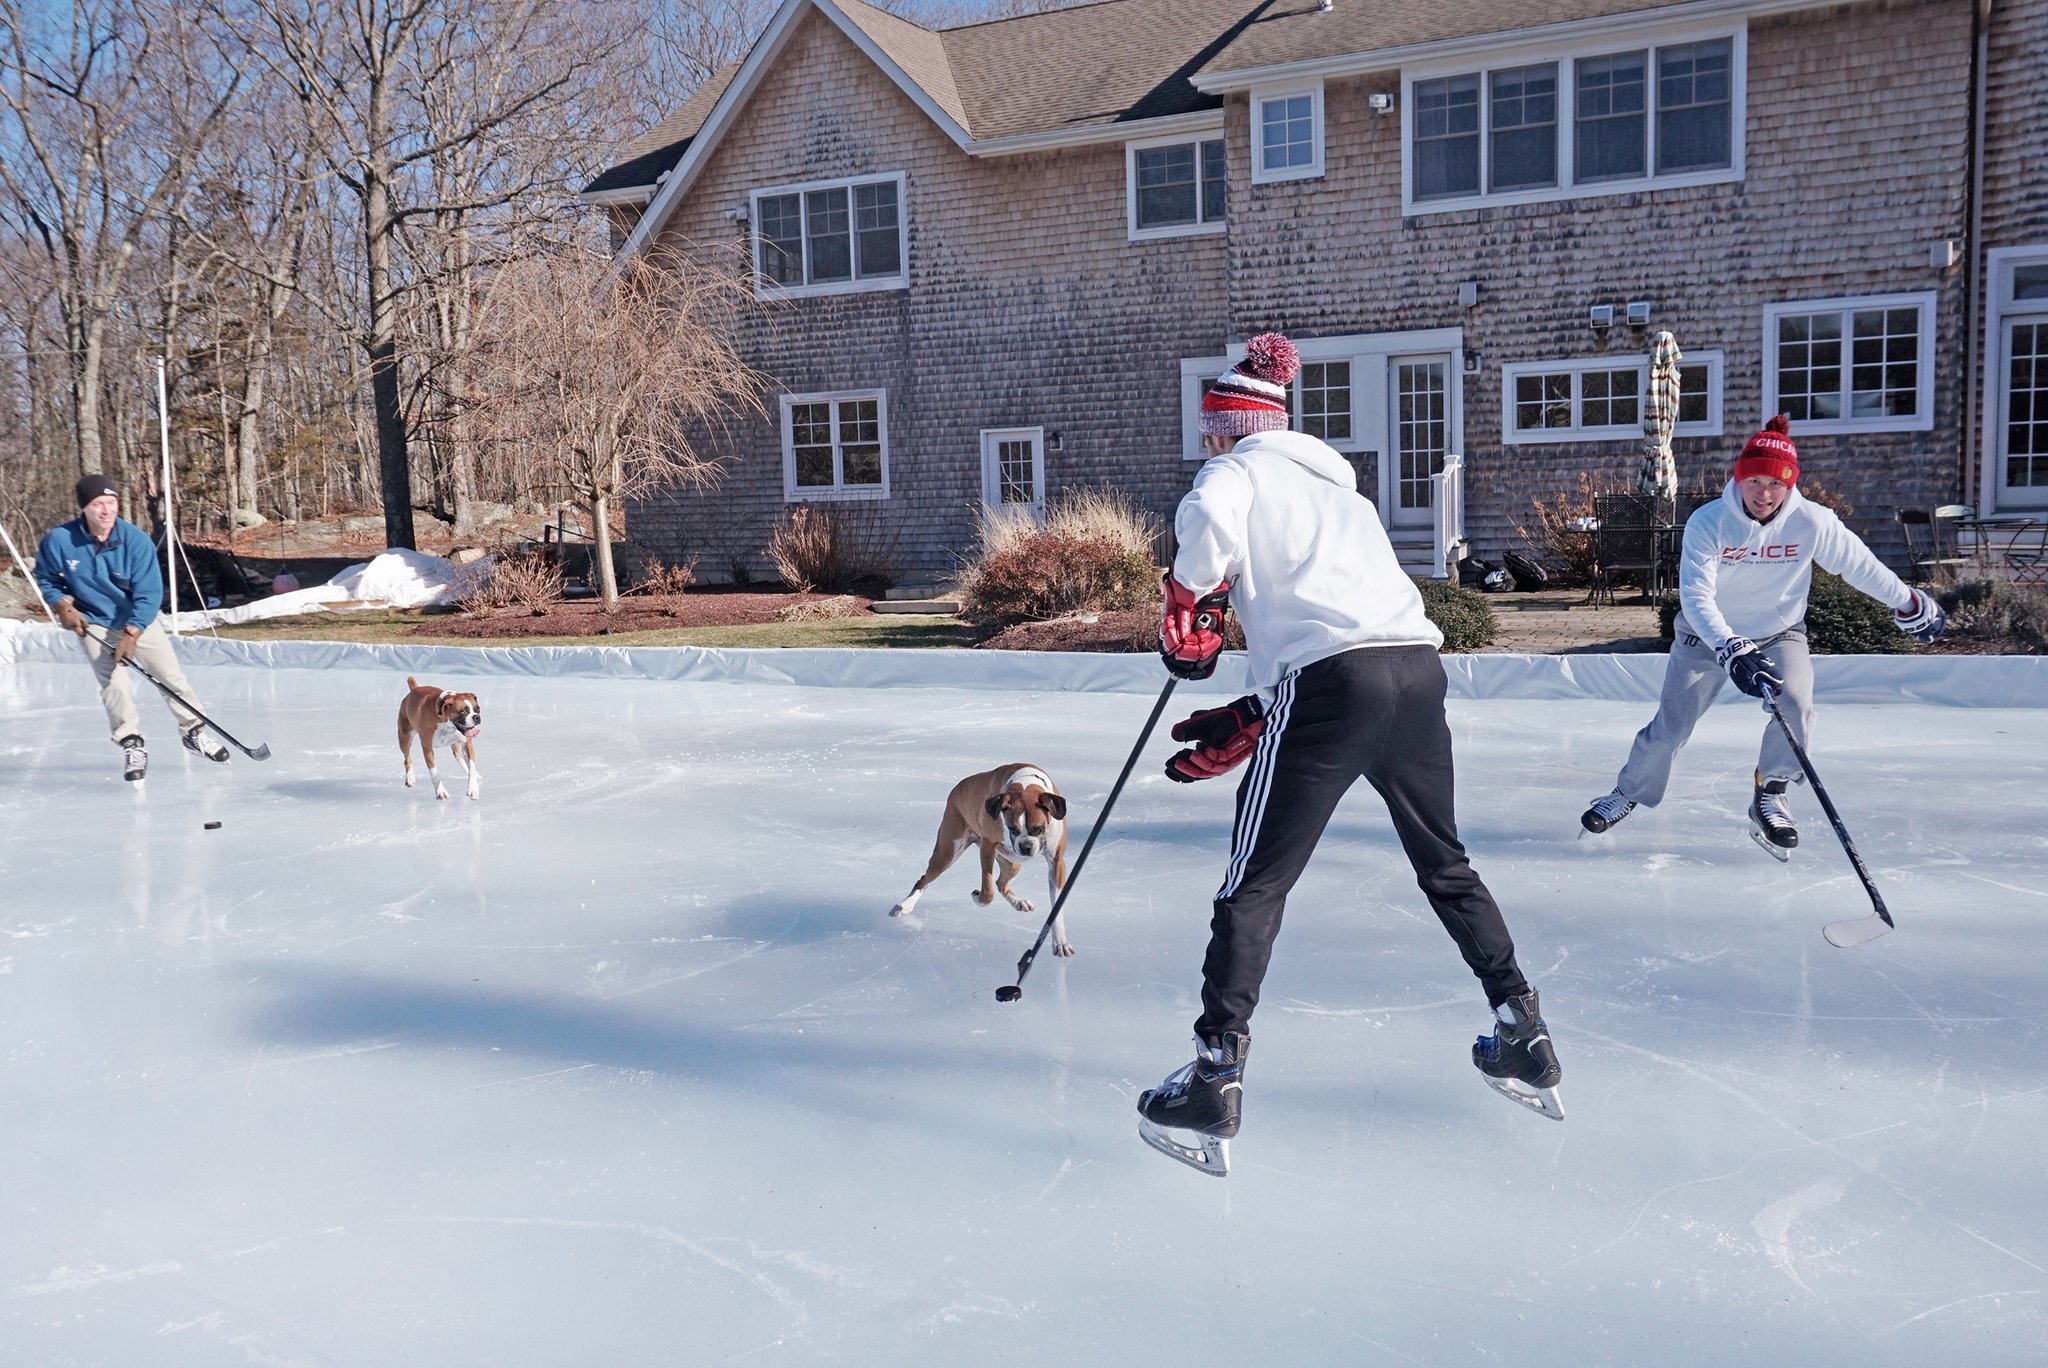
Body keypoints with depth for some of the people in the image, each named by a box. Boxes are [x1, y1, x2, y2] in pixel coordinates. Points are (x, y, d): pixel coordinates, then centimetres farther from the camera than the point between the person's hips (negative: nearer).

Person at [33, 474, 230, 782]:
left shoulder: (137, 540, -22)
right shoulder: (59, 540, -18)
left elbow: (148, 594, -21)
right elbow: (46, 578, 2)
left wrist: (131, 635, -27)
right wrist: (63, 605, -12)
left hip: (139, 620, 1)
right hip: (93, 624, 0)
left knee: (171, 676, 2)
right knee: (114, 683, -13)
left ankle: (194, 731, 20)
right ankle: (131, 744, 1)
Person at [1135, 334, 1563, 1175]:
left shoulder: (1239, 473, 10)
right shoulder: (1337, 486, 32)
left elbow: (1209, 521, -16)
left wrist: (1188, 614, 2)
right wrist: (1247, 725, 26)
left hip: (1333, 684, -7)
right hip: (1418, 669, 7)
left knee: (1256, 884, 1)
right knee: (1444, 864, 25)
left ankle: (1214, 1084, -1)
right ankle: (1525, 1041, 31)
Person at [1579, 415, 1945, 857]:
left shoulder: (1812, 522, -19)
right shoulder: (1707, 522, -24)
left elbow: (1860, 565, -3)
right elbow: (1696, 597, -30)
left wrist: (1912, 606, 8)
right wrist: (1732, 651, -42)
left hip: (1778, 633, 1)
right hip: (1707, 636, -1)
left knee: (1795, 704, -24)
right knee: (1670, 727, -3)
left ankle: (1770, 796, -2)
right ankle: (1628, 793, 23)